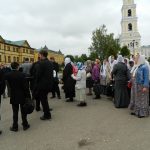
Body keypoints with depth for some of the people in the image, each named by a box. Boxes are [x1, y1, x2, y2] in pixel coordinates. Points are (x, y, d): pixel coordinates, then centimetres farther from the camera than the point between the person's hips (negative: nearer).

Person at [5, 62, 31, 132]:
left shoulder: (7, 75, -6)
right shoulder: (21, 75, -13)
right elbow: (26, 86, -12)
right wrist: (28, 96, -6)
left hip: (13, 97, 2)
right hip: (22, 96, -2)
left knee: (15, 112, 11)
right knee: (23, 111, 11)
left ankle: (15, 126, 18)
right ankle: (25, 125, 21)